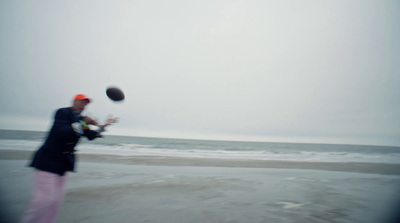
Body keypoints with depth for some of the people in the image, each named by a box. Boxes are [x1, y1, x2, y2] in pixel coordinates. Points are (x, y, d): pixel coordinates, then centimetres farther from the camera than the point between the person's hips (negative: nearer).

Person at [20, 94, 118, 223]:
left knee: (56, 200, 11)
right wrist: (82, 124, -30)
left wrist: (103, 126, -1)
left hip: (62, 164, 8)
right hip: (48, 161, -8)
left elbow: (91, 136, 11)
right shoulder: (62, 112, -12)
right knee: (45, 199, -8)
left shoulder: (80, 120, 11)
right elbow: (60, 132, -27)